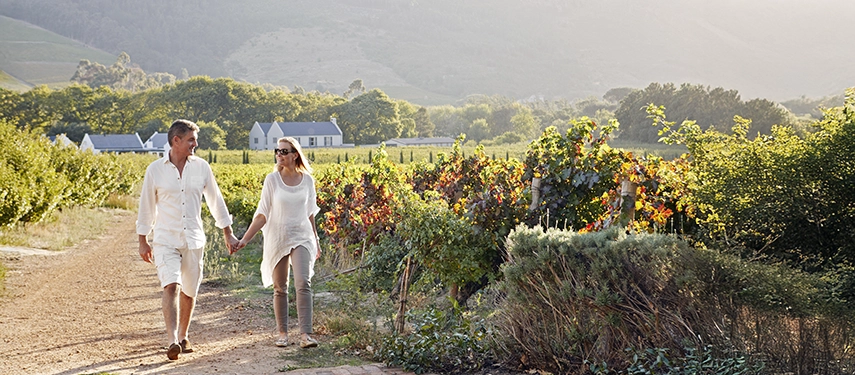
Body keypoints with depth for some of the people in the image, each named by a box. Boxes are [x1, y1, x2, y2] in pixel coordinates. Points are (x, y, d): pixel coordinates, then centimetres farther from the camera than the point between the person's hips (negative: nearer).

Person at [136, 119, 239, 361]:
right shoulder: (155, 170, -2)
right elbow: (147, 206, 7)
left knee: (189, 291, 10)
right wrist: (143, 241, 10)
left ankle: (183, 337, 30)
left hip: (193, 240, 3)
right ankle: (172, 341, -26)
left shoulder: (201, 167, 3)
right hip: (165, 239, -3)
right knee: (171, 286, -19)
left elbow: (215, 201, 12)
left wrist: (228, 234, 12)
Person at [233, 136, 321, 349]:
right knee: (280, 288, 7)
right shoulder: (272, 180, -4)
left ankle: (305, 334, -18)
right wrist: (245, 239, -8)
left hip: (302, 237, 0)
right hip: (278, 238, 0)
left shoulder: (307, 180, 1)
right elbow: (262, 215, -1)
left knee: (303, 283, -15)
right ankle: (282, 333, 20)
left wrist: (315, 241, 19)